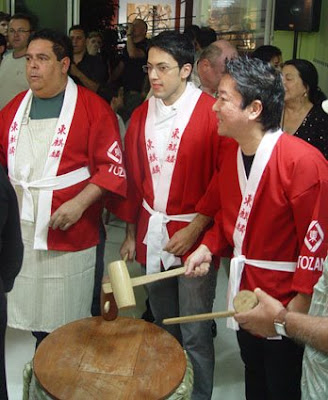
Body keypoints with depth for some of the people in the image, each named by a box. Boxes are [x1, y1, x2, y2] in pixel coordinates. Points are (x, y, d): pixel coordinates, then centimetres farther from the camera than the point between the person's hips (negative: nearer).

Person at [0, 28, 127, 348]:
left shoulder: (93, 108, -7)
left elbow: (113, 165, -10)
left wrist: (80, 203, -19)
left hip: (69, 232, -5)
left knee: (66, 322, 6)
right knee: (31, 312, 16)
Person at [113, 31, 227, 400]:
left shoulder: (210, 113, -12)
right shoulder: (141, 115, 6)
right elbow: (134, 178, 11)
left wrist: (195, 230, -15)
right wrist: (131, 234, 13)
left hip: (194, 237, -5)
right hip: (151, 236, 6)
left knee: (194, 336, 5)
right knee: (162, 327, 22)